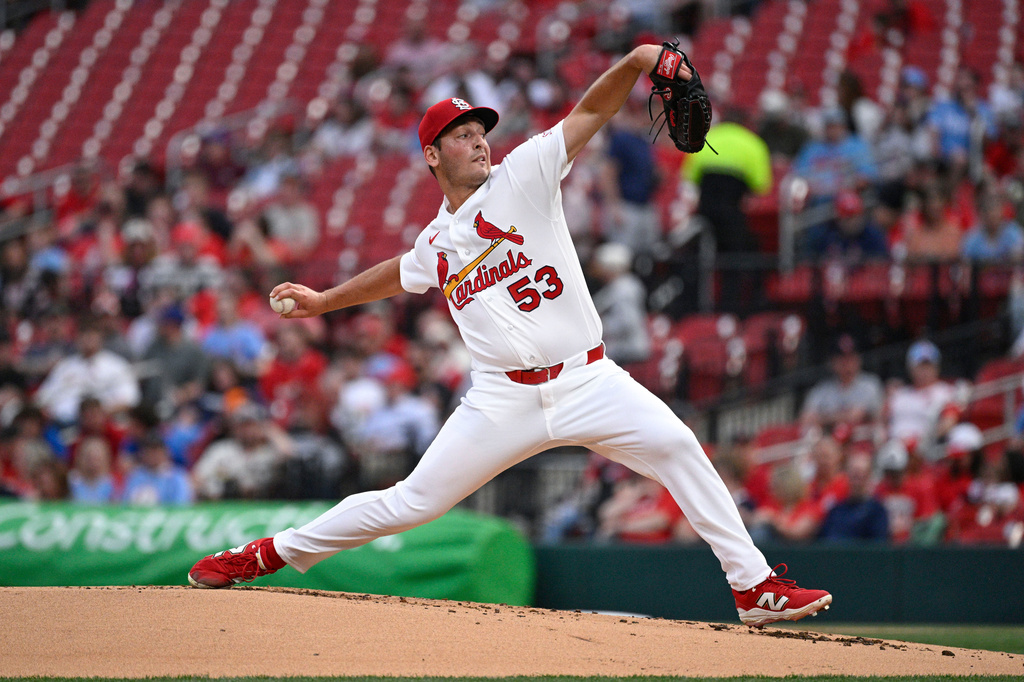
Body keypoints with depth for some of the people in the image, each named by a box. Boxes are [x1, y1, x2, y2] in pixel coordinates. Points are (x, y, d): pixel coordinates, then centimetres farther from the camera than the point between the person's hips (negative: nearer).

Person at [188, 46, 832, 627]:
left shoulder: (523, 176, 3)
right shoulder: (435, 247, 14)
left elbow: (589, 113, -8)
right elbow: (398, 273, 37)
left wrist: (634, 62, -24)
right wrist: (324, 301, 43)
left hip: (587, 382, -2)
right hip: (505, 399, 2)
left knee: (676, 446, -23)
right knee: (410, 502, 0)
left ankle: (755, 587, -20)